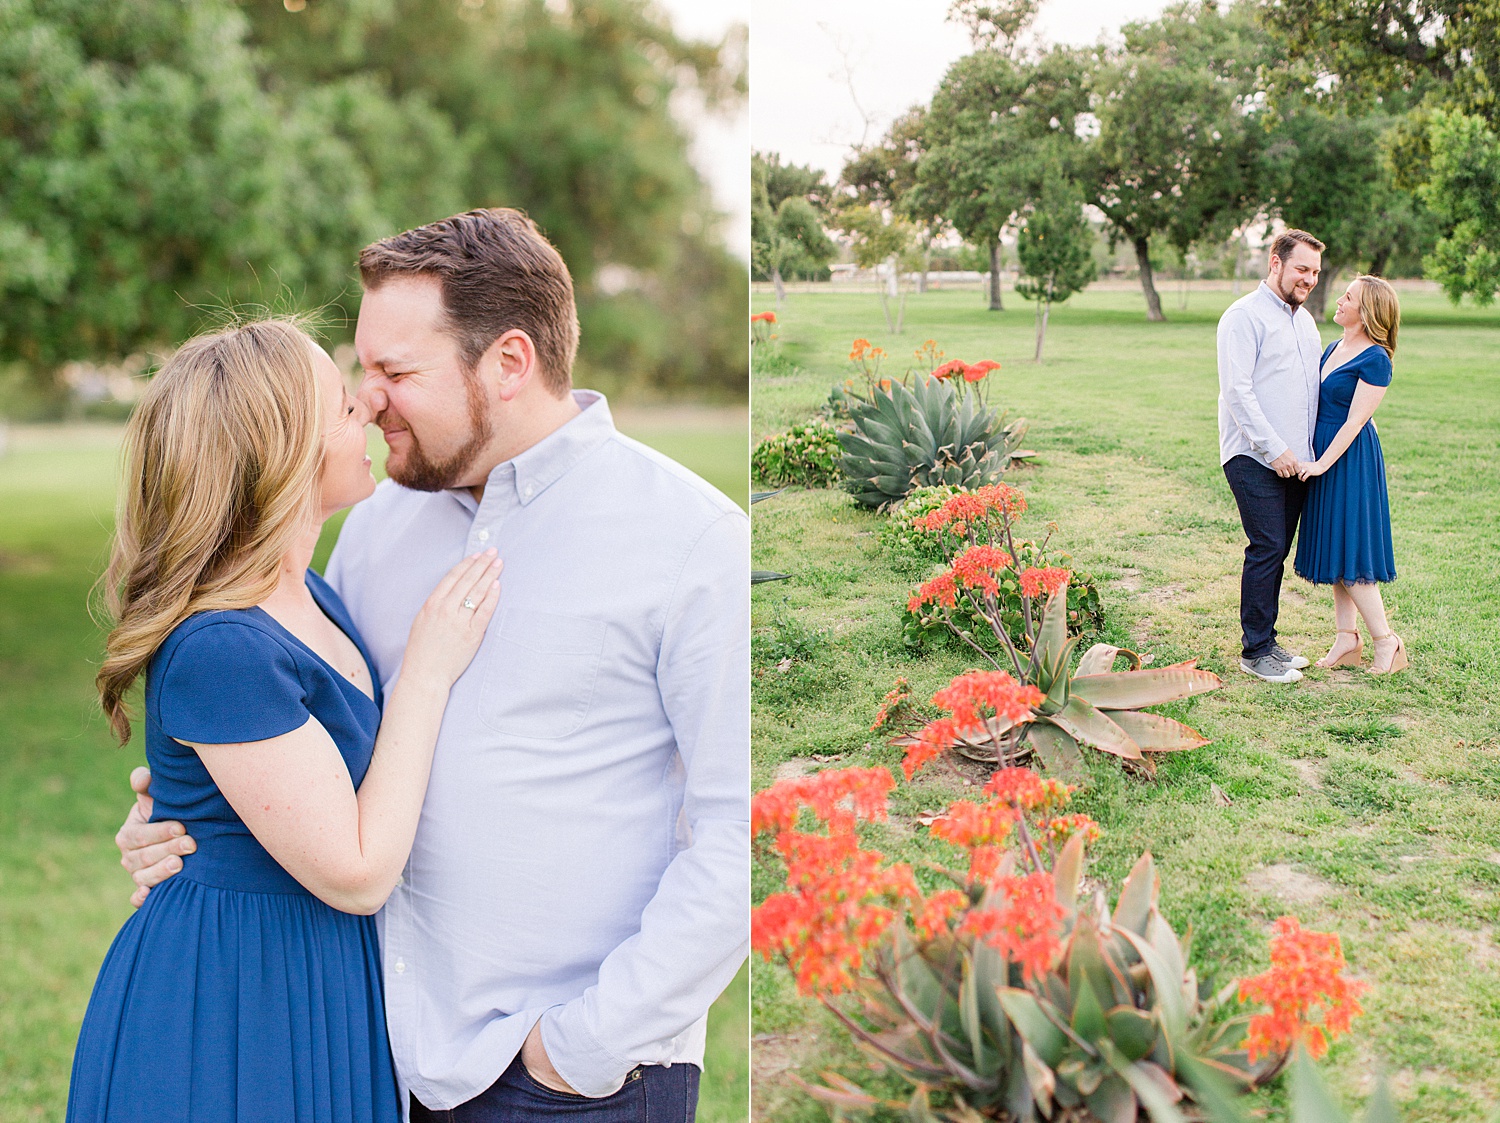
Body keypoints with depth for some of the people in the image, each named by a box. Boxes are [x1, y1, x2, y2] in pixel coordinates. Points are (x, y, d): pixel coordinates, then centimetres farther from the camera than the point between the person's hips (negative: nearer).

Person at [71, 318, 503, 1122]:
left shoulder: (308, 596, 1)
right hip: (231, 1015, -9)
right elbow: (357, 875, -23)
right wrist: (430, 669, -20)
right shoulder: (218, 652, -27)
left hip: (319, 984, 9)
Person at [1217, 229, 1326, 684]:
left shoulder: (1305, 321, 18)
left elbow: (1317, 386, 26)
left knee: (1277, 551, 10)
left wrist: (1313, 451, 14)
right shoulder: (1245, 316, -8)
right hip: (1255, 458, -8)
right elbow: (1236, 390, -15)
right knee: (1268, 549, -9)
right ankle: (1254, 651, 0)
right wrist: (1274, 449, -17)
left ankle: (1266, 641, 19)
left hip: (1294, 459, 8)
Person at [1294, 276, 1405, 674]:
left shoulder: (1375, 359, -15)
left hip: (1350, 460, -9)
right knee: (1333, 550, 11)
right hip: (1322, 453, 9)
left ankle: (1387, 641, 5)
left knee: (1348, 554, -6)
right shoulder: (1333, 349, 10)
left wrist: (1322, 463, -20)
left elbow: (1355, 421, -17)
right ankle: (1346, 640, 18)